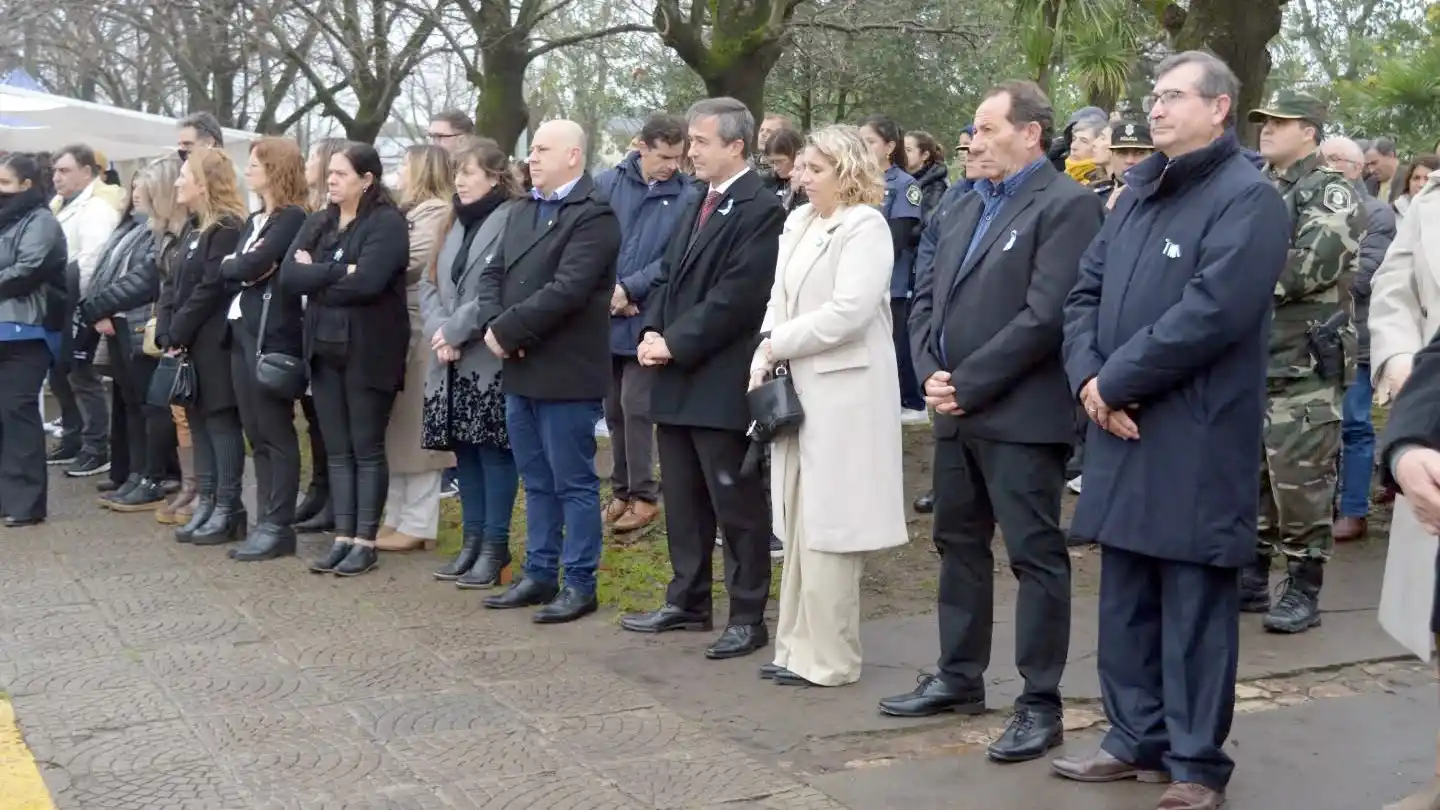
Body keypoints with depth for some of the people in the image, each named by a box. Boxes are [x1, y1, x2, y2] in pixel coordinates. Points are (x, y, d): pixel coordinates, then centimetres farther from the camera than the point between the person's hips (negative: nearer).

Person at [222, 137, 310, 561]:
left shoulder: (292, 219, -8)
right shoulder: (253, 220, 20)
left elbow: (251, 266, -17)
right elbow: (228, 270, 13)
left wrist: (235, 265, 1)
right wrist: (241, 266, -5)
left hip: (273, 333, -9)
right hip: (242, 330, 9)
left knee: (276, 432, -4)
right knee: (256, 433, 10)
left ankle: (279, 527, -1)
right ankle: (265, 521, 15)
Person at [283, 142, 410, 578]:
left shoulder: (387, 223, -9)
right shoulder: (321, 224, 12)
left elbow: (366, 282, -23)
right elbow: (288, 274, -2)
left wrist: (317, 278, -8)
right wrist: (339, 271, -15)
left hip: (368, 351, -7)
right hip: (325, 348, 7)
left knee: (367, 448, 1)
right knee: (337, 450, 9)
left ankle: (365, 542, 8)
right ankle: (343, 538, 15)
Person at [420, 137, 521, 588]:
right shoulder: (457, 221, 17)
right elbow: (430, 283, 13)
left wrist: (455, 331, -14)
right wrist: (438, 332, -5)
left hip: (491, 360, -8)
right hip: (452, 361, 8)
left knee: (493, 451, -2)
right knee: (465, 451, 12)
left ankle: (495, 546, 6)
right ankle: (472, 541, 20)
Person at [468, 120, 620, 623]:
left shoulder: (593, 214, -13)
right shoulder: (522, 211, 16)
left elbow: (566, 290, -22)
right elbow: (492, 274, 12)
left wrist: (506, 330, -17)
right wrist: (492, 326, -7)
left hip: (566, 373, -8)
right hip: (520, 370, 8)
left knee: (574, 483, 1)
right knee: (537, 483, 16)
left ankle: (580, 584, 10)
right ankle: (539, 574, 25)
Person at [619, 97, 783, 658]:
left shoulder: (761, 210, -12)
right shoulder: (698, 207, 17)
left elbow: (738, 295, -19)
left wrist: (675, 343, -16)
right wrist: (653, 332, 1)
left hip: (721, 384, -9)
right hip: (677, 380, 9)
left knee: (736, 504, 0)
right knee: (682, 500, 16)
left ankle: (747, 616, 9)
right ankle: (687, 603, 28)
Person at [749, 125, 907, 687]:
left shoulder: (865, 228, -12)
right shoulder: (799, 222, 12)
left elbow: (847, 312, -21)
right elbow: (780, 299, 12)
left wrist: (776, 345, -13)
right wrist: (766, 357, -5)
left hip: (842, 393, -8)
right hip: (799, 389, 8)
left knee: (826, 527, -2)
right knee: (800, 525, 13)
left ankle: (828, 658, 8)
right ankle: (800, 646, 23)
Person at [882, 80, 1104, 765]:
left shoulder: (1067, 206, -10)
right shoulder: (964, 209, 17)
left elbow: (1045, 315, -19)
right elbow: (927, 300, 15)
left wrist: (965, 383, -16)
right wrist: (931, 373, -3)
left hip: (1021, 415, -9)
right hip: (956, 412, 9)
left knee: (1036, 557, -1)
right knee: (959, 546, 16)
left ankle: (1040, 705, 7)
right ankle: (960, 677, 29)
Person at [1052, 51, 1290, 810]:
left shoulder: (1248, 198, -10)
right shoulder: (1138, 192, 16)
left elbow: (1211, 312, -21)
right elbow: (1086, 291, 12)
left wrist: (1113, 382, -15)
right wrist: (1089, 379, -6)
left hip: (1197, 442, -7)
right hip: (1124, 431, 8)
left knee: (1194, 608, 2)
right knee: (1126, 600, 14)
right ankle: (1137, 738, 28)